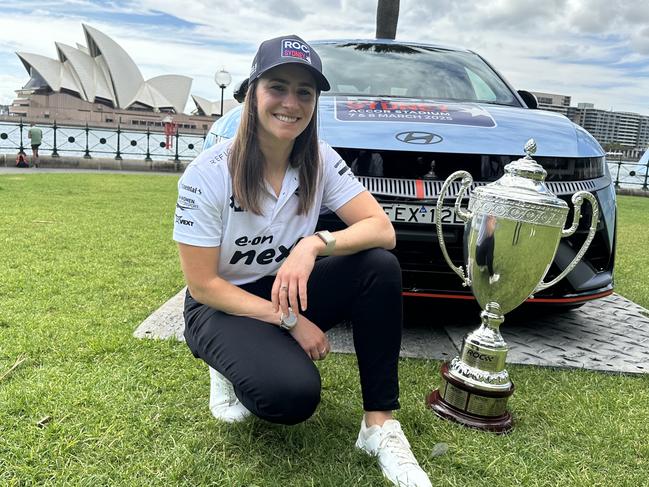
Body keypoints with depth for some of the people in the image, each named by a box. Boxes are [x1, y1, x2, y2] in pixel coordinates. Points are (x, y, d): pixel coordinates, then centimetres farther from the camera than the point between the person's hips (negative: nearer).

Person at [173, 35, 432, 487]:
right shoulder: (208, 173, -19)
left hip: (287, 292, 4)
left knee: (381, 266, -22)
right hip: (223, 306, -4)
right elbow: (202, 284, -17)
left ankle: (380, 425, -13)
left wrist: (314, 244, -35)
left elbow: (382, 230, -17)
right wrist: (289, 322, -21)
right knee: (293, 393, -32)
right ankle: (231, 370, 6)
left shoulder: (321, 161, -8)